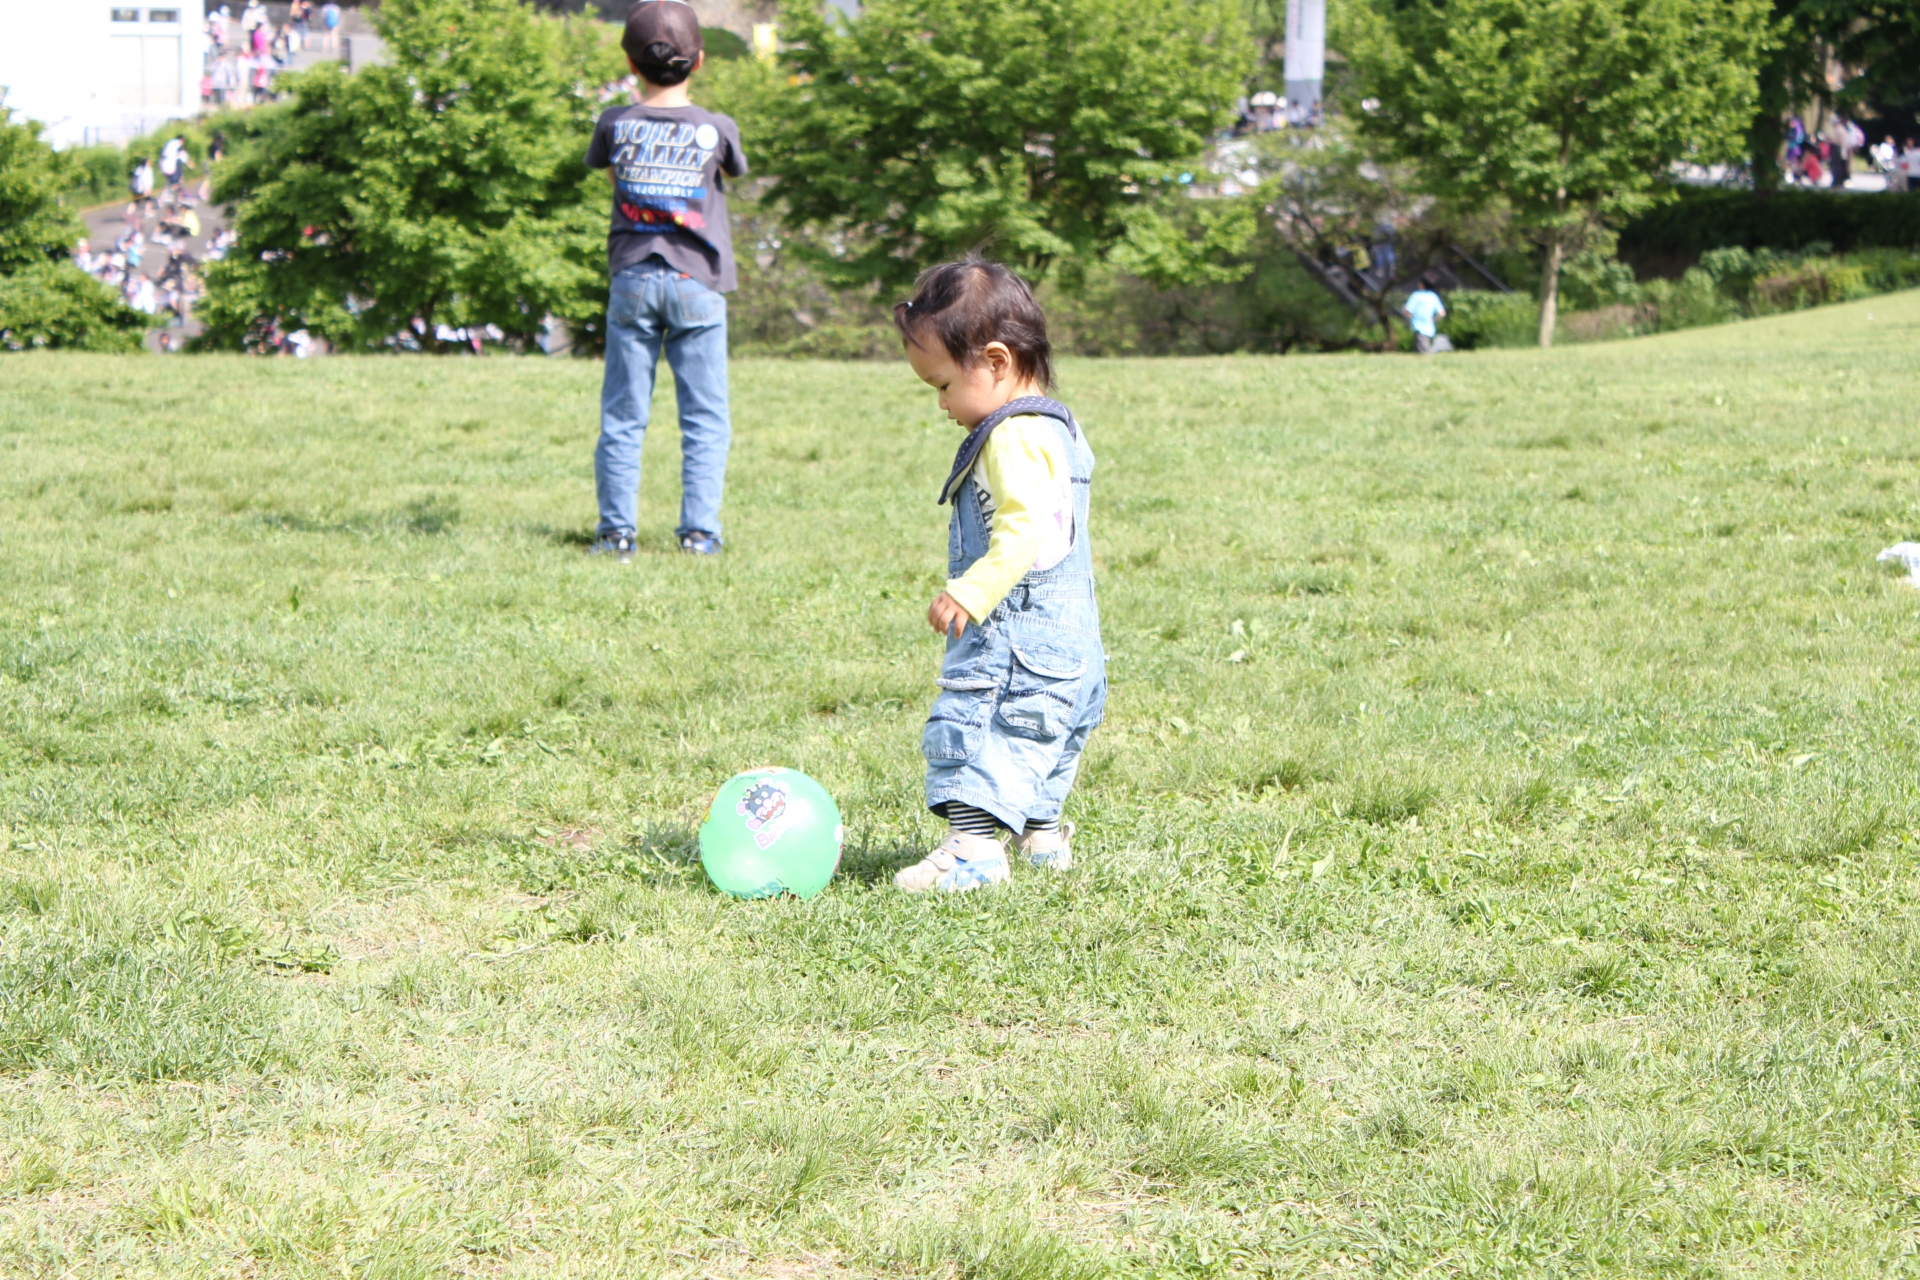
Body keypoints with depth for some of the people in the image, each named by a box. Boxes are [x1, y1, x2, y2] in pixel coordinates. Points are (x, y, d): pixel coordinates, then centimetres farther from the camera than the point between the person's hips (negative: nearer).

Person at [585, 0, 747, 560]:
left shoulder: (616, 124, -3)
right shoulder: (716, 129, -4)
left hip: (632, 281, 1)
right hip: (697, 283, -1)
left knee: (622, 415, 7)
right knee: (705, 417, 5)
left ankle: (617, 530, 4)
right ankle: (699, 530, -1)